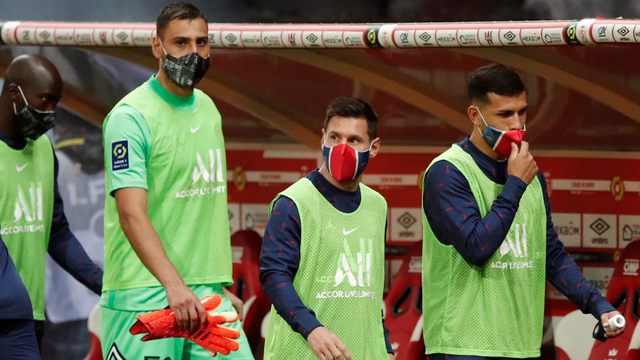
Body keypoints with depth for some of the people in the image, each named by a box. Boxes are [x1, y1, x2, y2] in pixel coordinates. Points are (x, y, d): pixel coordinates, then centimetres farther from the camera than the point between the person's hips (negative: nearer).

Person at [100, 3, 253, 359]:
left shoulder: (209, 109, 15)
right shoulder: (131, 116, -10)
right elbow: (132, 215, -21)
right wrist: (174, 285, -33)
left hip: (207, 294, 7)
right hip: (143, 298, -7)